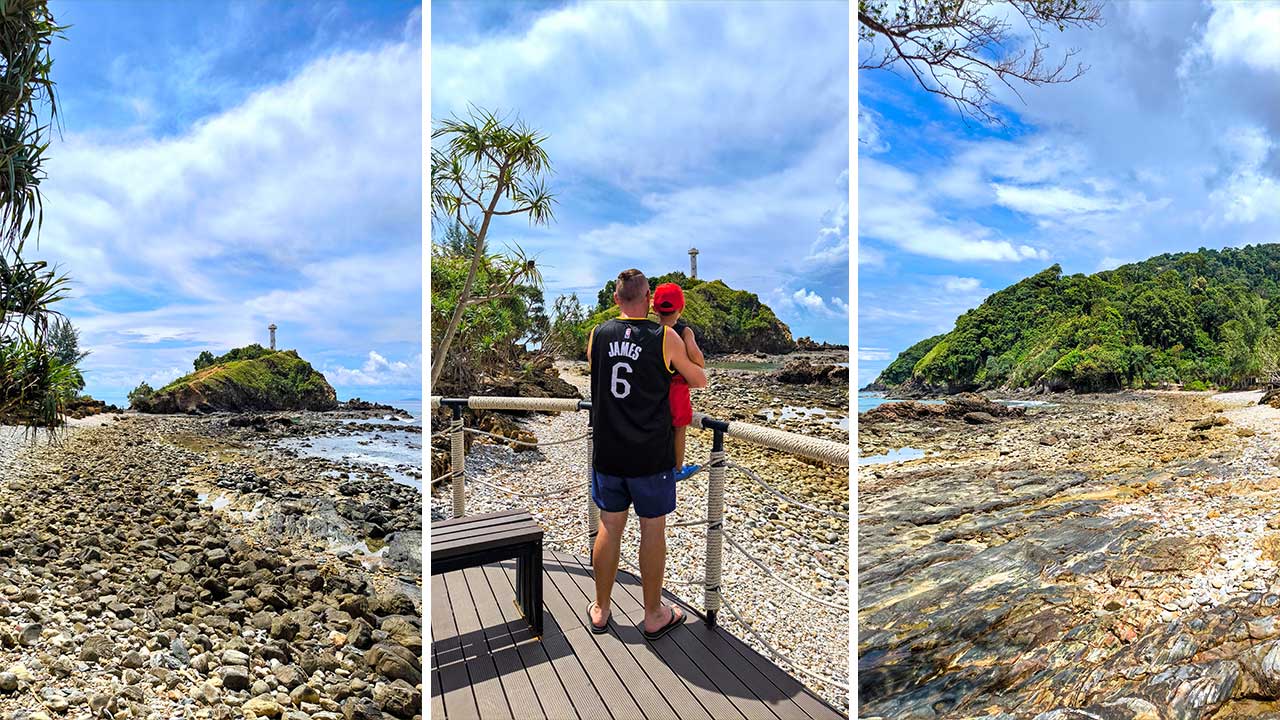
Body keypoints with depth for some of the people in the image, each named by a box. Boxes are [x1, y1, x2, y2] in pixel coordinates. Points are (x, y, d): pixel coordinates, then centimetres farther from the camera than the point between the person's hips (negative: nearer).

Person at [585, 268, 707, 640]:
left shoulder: (597, 335, 0)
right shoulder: (665, 337, -8)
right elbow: (701, 381, 5)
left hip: (607, 451, 3)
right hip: (650, 455, -3)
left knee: (609, 527, 15)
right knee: (652, 530, 10)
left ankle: (601, 610, 31)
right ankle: (654, 616, 26)